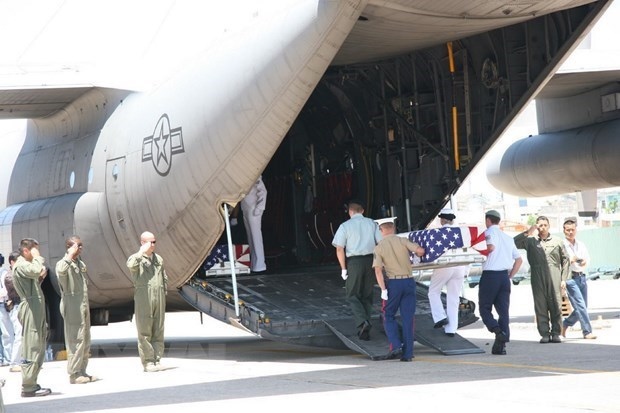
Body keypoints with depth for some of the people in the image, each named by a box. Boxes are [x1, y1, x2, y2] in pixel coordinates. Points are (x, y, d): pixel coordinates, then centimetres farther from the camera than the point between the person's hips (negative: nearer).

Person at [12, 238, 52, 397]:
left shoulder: (26, 264, 22)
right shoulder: (21, 265, -10)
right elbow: (36, 271, -31)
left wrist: (40, 278, 10)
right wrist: (38, 258, -14)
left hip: (37, 309, 10)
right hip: (30, 309, -10)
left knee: (38, 348, 12)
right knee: (32, 348, -10)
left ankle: (31, 384, 17)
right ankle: (28, 387, -10)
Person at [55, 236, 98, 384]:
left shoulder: (81, 263, 16)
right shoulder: (63, 263, -9)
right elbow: (61, 271, -36)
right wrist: (71, 254, -27)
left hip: (84, 307, 9)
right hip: (72, 307, -9)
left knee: (85, 341, 10)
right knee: (75, 340, -9)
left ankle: (82, 371, 17)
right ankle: (74, 374, -5)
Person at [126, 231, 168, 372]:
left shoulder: (159, 259, 17)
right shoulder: (136, 258, 1)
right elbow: (131, 265, -24)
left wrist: (163, 294, 14)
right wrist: (142, 251, -16)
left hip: (159, 299, 5)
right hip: (143, 299, -5)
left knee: (158, 330, 4)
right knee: (144, 331, -4)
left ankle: (157, 360, 8)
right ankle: (147, 362, -2)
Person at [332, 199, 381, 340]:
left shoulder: (345, 226, -1)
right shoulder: (372, 223, 8)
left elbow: (339, 249, -7)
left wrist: (343, 268, -2)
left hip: (354, 262, -3)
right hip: (370, 260, 3)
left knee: (352, 295, 7)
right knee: (367, 295, 14)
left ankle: (362, 322, -17)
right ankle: (365, 330, 13)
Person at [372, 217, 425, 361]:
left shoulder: (379, 247, -1)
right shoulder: (403, 241, 1)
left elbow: (378, 270, -10)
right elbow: (420, 250, -10)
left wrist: (383, 289, -11)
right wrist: (417, 255, 14)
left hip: (393, 282, -2)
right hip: (409, 281, 2)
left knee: (389, 316, 12)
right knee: (408, 318, 6)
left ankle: (395, 345, -6)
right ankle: (407, 353, 5)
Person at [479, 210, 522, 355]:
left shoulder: (489, 232, -2)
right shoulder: (508, 238, 19)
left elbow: (491, 247, -23)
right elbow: (519, 259, 19)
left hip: (490, 275, -6)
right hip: (504, 276, 6)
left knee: (484, 308, 4)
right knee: (503, 310, 4)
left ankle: (497, 330, -21)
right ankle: (501, 345, -1)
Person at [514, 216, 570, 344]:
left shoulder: (557, 241, 12)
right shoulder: (531, 241, 11)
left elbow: (565, 260, 13)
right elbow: (514, 243, 1)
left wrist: (564, 278, 5)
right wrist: (527, 233, -6)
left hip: (554, 279, 0)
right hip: (538, 279, 0)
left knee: (556, 306, -3)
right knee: (540, 307, -1)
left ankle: (556, 333, 3)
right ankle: (544, 334, 2)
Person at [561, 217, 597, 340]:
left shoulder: (581, 245, 15)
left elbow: (587, 258, 5)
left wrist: (584, 262, -17)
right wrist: (570, 260, -20)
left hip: (582, 277, 6)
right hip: (570, 278, -6)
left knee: (582, 307, 10)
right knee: (580, 305, -13)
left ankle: (564, 325, 28)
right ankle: (587, 332, -11)